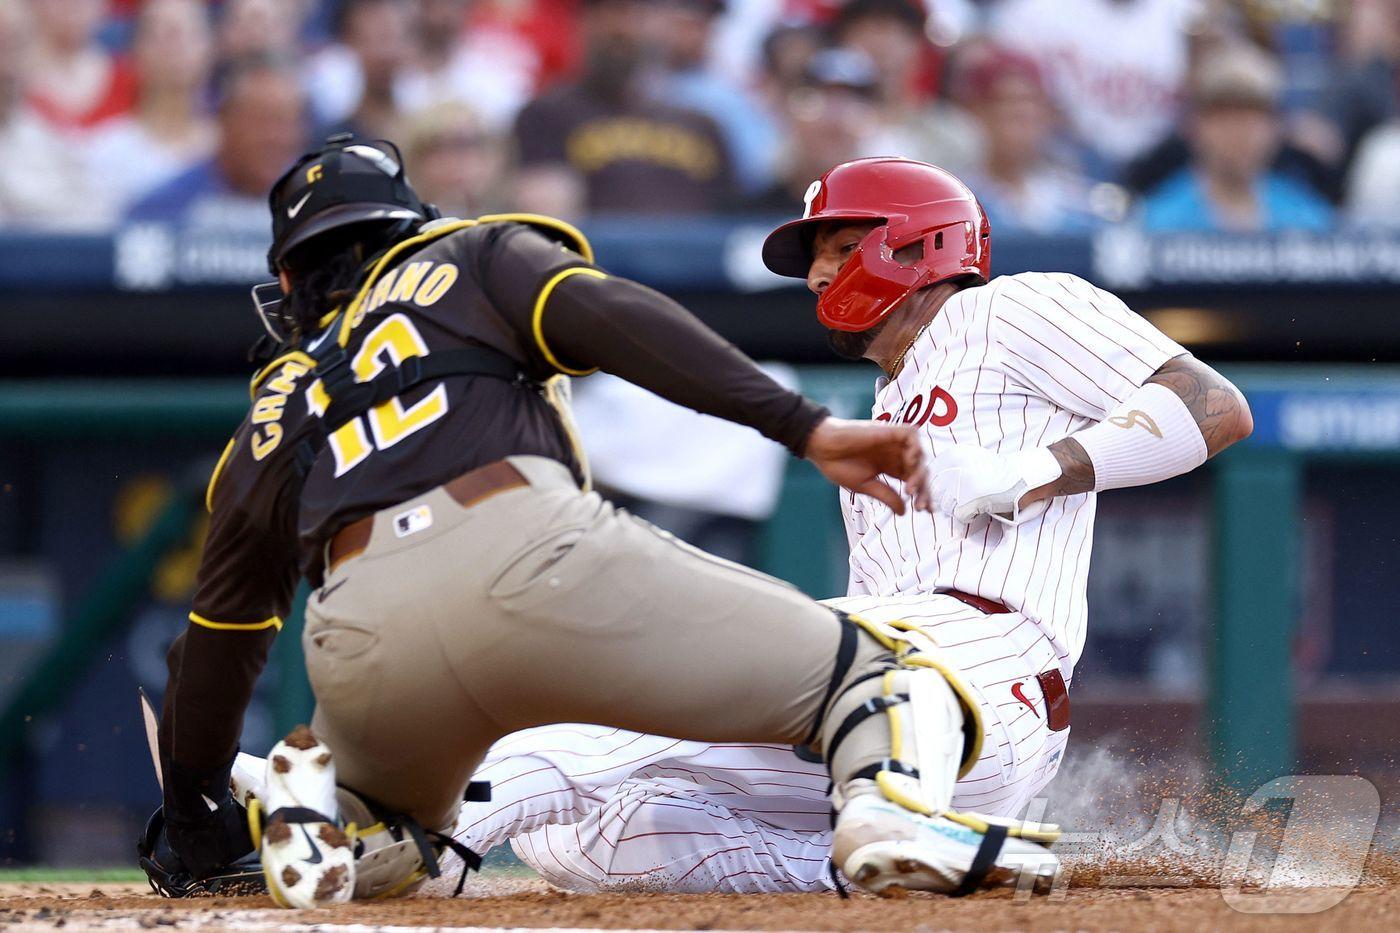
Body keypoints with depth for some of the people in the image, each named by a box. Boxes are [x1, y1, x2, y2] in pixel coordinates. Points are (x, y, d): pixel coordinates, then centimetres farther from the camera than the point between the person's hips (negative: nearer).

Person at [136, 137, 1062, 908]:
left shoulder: (271, 425, 34)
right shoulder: (475, 259, 26)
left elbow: (218, 639, 37)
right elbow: (611, 318, 5)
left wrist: (192, 817, 52)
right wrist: (807, 427, -3)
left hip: (365, 644, 4)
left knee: (391, 832, 37)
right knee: (878, 668, 7)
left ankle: (313, 812, 0)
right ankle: (896, 803, -30)